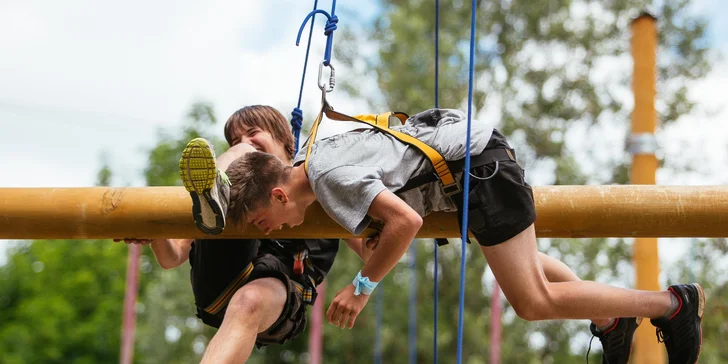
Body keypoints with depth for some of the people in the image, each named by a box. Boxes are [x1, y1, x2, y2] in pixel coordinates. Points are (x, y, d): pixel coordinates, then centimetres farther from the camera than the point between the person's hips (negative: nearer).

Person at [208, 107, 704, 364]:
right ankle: (611, 322, 41)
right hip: (473, 140, 10)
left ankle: (674, 303, 3)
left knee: (532, 301, -6)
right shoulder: (304, 156, 5)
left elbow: (406, 220, -33)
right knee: (519, 261, 31)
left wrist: (363, 285, -24)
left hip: (481, 168, -10)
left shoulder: (329, 177, -25)